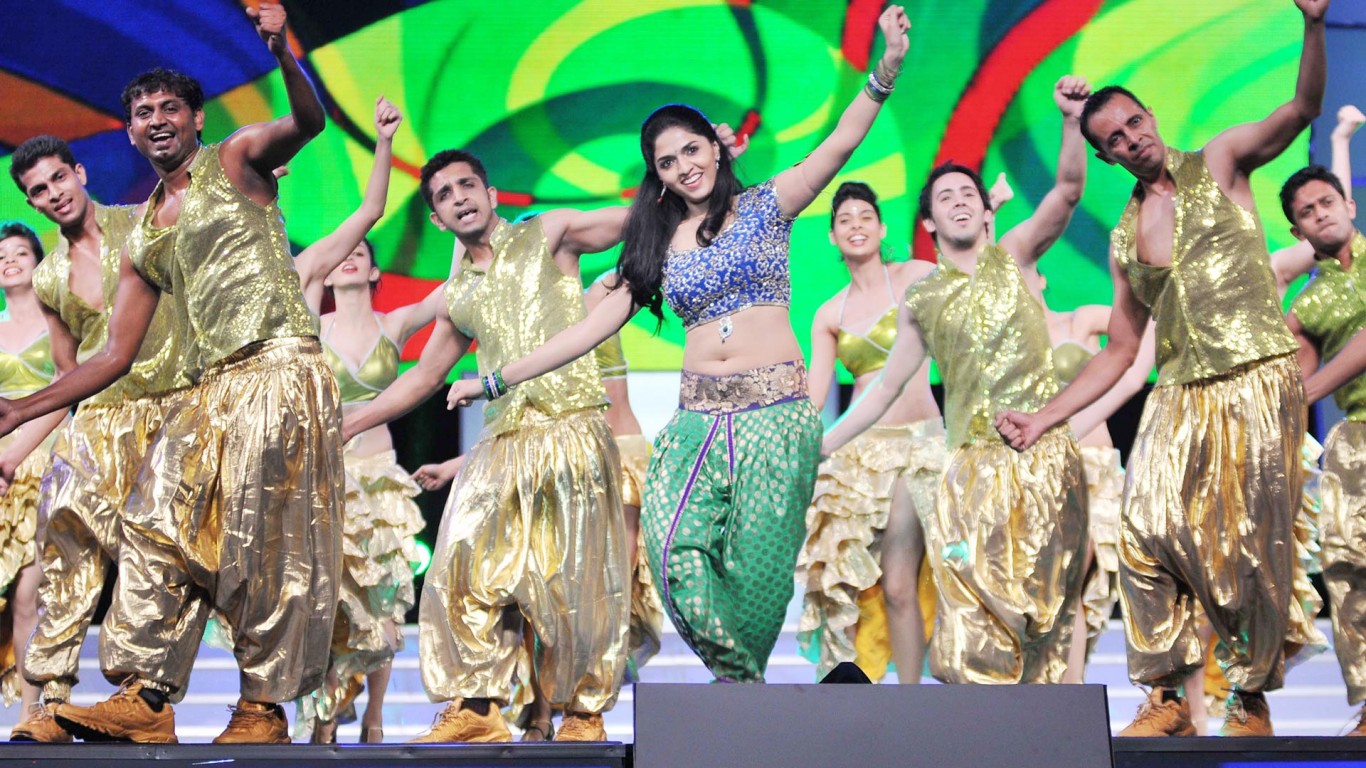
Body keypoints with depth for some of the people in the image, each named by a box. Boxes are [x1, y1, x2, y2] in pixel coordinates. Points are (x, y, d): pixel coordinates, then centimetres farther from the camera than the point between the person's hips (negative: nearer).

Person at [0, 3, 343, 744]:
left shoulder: (237, 159, 7)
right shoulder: (142, 240, 22)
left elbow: (308, 121, -15)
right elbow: (115, 355, 20)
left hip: (280, 370, -6)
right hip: (207, 390, 7)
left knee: (266, 541, -9)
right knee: (156, 528, -4)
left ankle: (264, 708, -5)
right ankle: (145, 697, -5)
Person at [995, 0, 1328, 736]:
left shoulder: (1218, 165, 6)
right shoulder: (1124, 238, 16)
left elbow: (1301, 108, -10)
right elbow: (1118, 353, 18)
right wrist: (1043, 417, 11)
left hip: (1259, 384, -4)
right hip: (1179, 398, 4)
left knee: (1253, 545, -4)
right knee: (1146, 531, -9)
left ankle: (1253, 701, 9)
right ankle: (1166, 697, 2)